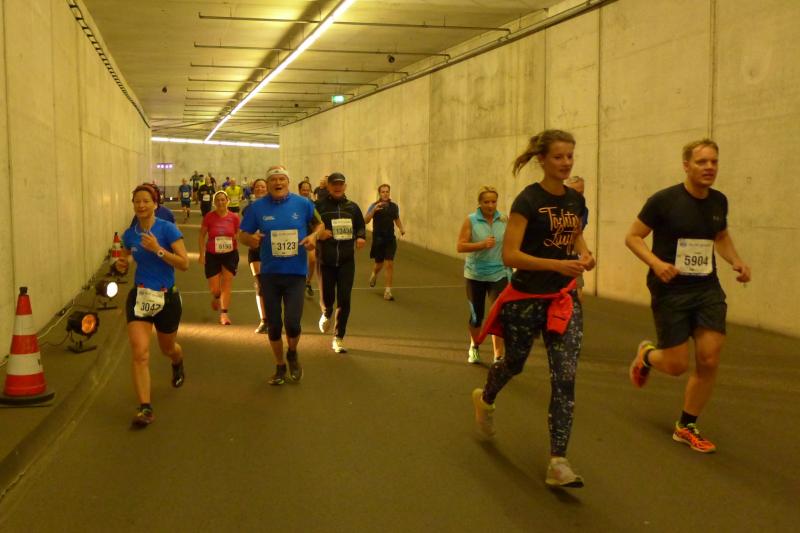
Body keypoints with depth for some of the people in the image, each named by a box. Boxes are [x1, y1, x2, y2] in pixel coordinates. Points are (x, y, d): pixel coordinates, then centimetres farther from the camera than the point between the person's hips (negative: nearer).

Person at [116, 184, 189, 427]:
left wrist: (158, 249, -28)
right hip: (139, 297, 2)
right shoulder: (129, 234, 1)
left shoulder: (167, 229, -12)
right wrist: (122, 264, -4)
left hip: (166, 298, -2)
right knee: (140, 353, -13)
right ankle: (145, 407, -11)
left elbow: (184, 263, -18)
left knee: (167, 348, 20)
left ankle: (178, 364, 58)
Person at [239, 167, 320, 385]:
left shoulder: (303, 204, -3)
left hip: (296, 272, -1)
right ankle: (280, 366, 32)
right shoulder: (257, 207, -2)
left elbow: (318, 224, 11)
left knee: (292, 322, -11)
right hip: (269, 274, 1)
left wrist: (313, 236, -10)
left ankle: (292, 354, 24)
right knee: (274, 324, 10)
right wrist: (251, 239, -19)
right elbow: (242, 235, 4)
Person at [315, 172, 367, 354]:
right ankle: (326, 315, 43)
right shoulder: (319, 206, -1)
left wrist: (361, 237, -5)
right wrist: (318, 233, -18)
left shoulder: (352, 207, 7)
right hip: (326, 261, -1)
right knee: (327, 297, 5)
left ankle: (338, 338, 8)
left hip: (347, 261, 1)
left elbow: (361, 226, 17)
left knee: (344, 300, -3)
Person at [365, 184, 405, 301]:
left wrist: (402, 228, 2)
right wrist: (374, 210, -28)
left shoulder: (394, 206, 4)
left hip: (390, 239, 2)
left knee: (389, 264, -8)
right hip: (378, 239, -1)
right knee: (379, 264, 10)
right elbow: (366, 221, -14)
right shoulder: (374, 206, -5)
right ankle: (374, 274, 47)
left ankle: (387, 291, -3)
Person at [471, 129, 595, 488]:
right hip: (526, 300, -4)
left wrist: (584, 254, -1)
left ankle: (558, 462, -3)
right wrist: (557, 264, -31)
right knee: (513, 364, 17)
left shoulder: (575, 200, 4)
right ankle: (484, 399, 52)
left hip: (563, 300, 5)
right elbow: (509, 255, -22)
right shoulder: (528, 200, -15)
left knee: (565, 377, -6)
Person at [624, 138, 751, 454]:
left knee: (709, 361, -2)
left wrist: (736, 261, 3)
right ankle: (646, 354, 35)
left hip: (708, 290, 5)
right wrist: (656, 263, -24)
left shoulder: (718, 201, 4)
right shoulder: (664, 200, -12)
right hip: (670, 291, -5)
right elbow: (633, 237, -7)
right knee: (677, 365, -2)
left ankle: (686, 427, 18)